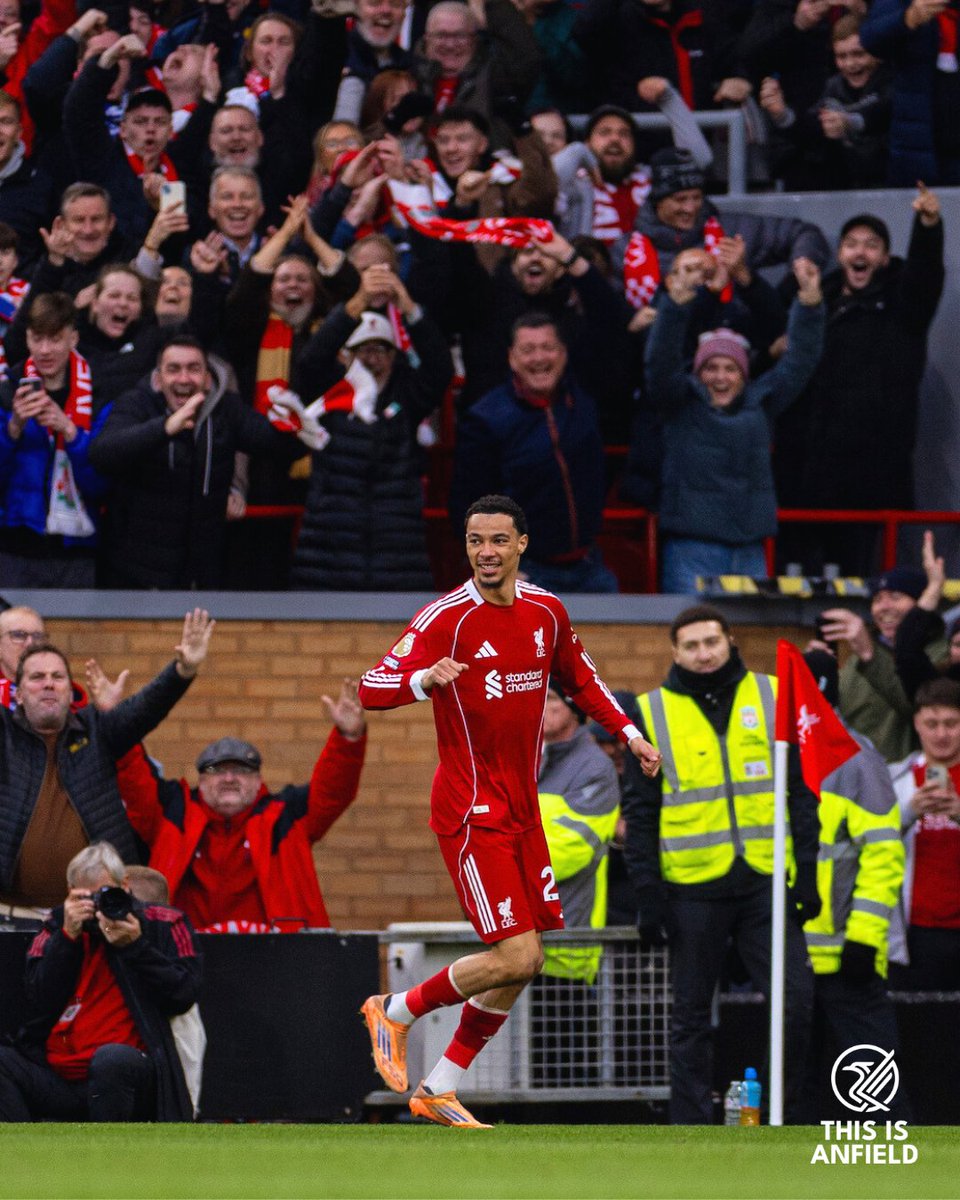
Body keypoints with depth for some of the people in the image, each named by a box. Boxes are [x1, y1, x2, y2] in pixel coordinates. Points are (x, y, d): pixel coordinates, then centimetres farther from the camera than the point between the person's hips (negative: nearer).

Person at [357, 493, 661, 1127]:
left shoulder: (547, 612, 5)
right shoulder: (445, 618, -14)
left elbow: (579, 677, 24)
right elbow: (372, 689, -20)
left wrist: (628, 732, 15)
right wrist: (425, 679, -39)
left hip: (523, 808, 7)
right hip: (472, 811, -7)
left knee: (524, 962, 7)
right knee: (516, 957, -15)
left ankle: (439, 1090, 19)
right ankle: (395, 1011, 8)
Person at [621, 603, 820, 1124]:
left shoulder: (772, 699, 7)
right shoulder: (652, 714, 4)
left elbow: (801, 790, 9)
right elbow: (640, 812, 4)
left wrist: (806, 873, 2)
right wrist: (649, 896, -3)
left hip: (765, 881, 1)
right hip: (692, 889, -1)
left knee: (795, 997, -8)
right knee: (691, 1016, 4)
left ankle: (783, 1115, 6)